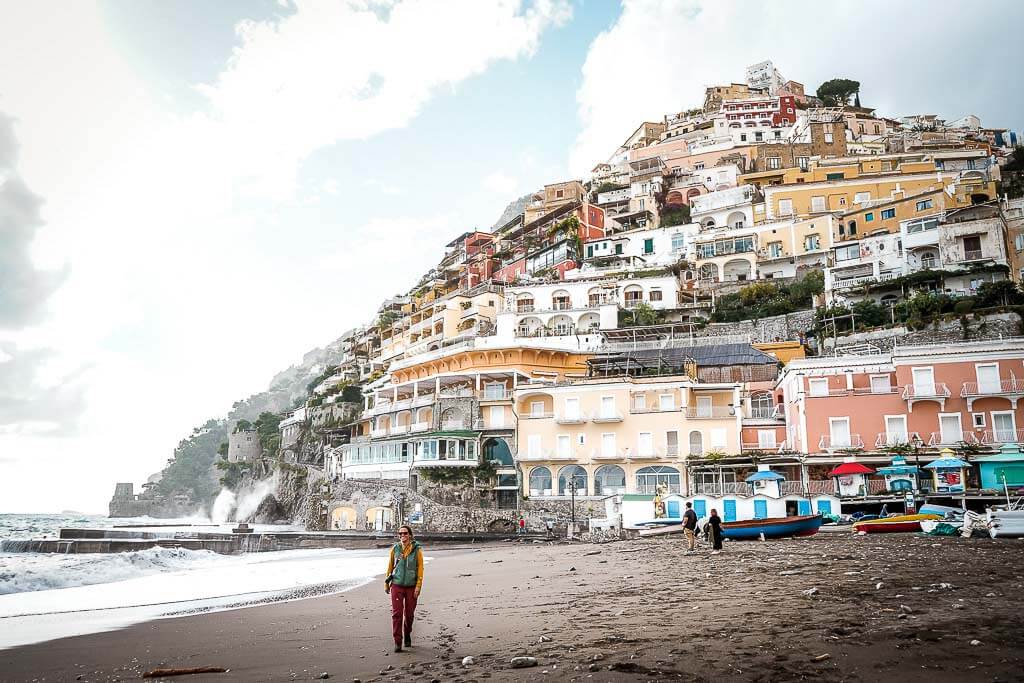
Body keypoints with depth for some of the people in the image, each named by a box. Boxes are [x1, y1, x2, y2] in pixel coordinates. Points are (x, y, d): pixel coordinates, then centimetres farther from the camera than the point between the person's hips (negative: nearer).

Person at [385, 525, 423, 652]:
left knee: (409, 614, 10)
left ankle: (407, 635, 35)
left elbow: (420, 568, -3)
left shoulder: (417, 550, -4)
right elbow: (390, 566, 10)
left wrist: (418, 586, -8)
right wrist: (386, 582, 12)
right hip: (397, 585, 0)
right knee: (397, 613, -7)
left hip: (411, 586, 0)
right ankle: (397, 642, -2)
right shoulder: (395, 549, 1)